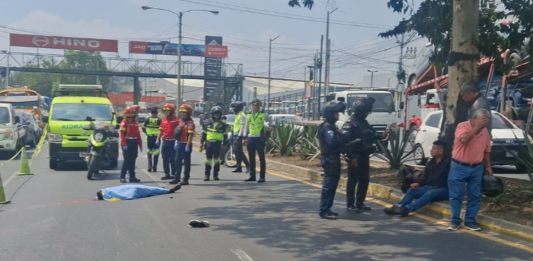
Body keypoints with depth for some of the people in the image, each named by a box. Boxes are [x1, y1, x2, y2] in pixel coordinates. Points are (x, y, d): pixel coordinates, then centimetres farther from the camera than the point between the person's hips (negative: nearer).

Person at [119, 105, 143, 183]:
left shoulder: (135, 123, 15)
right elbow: (122, 134, -15)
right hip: (127, 144, -7)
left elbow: (138, 134, 18)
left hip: (134, 144, 7)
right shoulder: (124, 123, -8)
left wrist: (140, 144, 15)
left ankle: (132, 177, 15)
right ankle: (122, 176, 0)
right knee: (127, 161, -7)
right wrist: (124, 145, -21)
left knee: (132, 161, 10)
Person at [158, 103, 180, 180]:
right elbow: (161, 130, 16)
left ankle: (173, 174, 7)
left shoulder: (176, 119, -7)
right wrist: (158, 140, 13)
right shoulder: (164, 120, 11)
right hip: (165, 141, 6)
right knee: (165, 159, 9)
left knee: (172, 159, -1)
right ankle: (166, 173, 17)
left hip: (173, 141, -6)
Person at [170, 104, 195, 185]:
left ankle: (185, 179, 7)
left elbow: (190, 135, -19)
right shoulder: (180, 121, 14)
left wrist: (188, 145, -23)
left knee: (186, 162, 1)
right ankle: (177, 178, 24)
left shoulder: (190, 123, -13)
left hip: (186, 144, -8)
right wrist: (176, 142, 16)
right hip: (179, 143, 9)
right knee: (178, 161, 14)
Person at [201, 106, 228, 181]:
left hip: (218, 144, 0)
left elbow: (224, 135, 8)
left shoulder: (222, 125, 5)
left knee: (216, 159, 4)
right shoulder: (208, 124, 6)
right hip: (209, 143, 1)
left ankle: (215, 175, 13)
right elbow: (204, 134, 10)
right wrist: (202, 143, 5)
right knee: (208, 159, 1)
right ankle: (207, 175, 5)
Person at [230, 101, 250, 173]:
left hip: (239, 135, -10)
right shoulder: (238, 115, 19)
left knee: (239, 152, -12)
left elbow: (243, 126, -20)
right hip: (236, 135, 10)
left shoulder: (242, 115, -13)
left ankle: (248, 165, -9)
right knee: (237, 152, 10)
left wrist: (240, 136, -25)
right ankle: (238, 167, 13)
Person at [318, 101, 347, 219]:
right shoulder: (327, 127, -16)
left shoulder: (331, 126, 17)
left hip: (332, 159, 10)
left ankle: (326, 209, 21)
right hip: (330, 159, -10)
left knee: (331, 184, 14)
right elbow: (332, 142, -29)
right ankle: (323, 211, -7)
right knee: (328, 185, -9)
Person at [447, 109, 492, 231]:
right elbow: (464, 139, -32)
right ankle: (455, 221, 11)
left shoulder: (485, 131, 6)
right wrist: (477, 127, -26)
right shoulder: (462, 126, -11)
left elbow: (486, 150, 15)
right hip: (459, 167, -5)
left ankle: (470, 221, 15)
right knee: (456, 195, 0)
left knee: (475, 196, 6)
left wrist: (488, 166, 13)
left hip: (477, 168, 5)